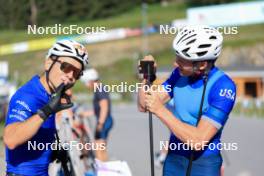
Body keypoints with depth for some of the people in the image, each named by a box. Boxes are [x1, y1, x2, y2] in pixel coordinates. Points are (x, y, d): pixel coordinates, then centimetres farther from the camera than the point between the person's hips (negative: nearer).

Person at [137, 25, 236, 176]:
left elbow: (199, 141, -28)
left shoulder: (223, 87, -22)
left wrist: (161, 110, -30)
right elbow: (144, 106, 1)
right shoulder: (181, 73, -4)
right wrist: (146, 78, -17)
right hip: (173, 159, 5)